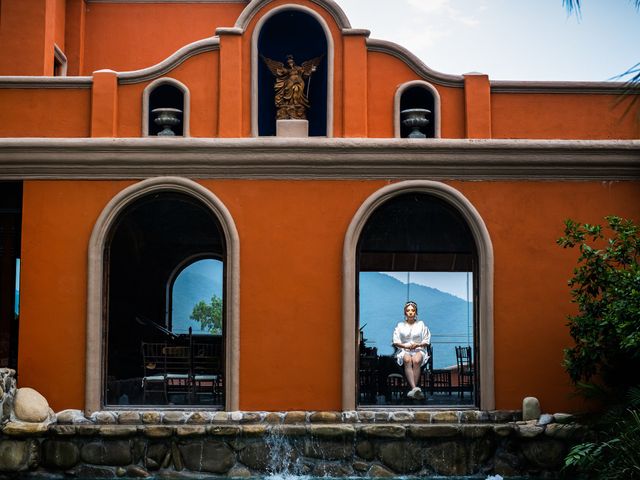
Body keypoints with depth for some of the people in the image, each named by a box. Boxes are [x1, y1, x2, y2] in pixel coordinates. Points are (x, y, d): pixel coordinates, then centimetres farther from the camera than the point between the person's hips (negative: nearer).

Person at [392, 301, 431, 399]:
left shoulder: (421, 324, 17)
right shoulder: (400, 325, 17)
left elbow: (426, 341, 13)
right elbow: (396, 342, 10)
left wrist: (418, 344, -6)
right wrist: (405, 345, -8)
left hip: (418, 350, 0)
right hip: (404, 350, 0)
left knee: (416, 360, -38)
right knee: (407, 360, -38)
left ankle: (413, 390, -47)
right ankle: (414, 388, -54)